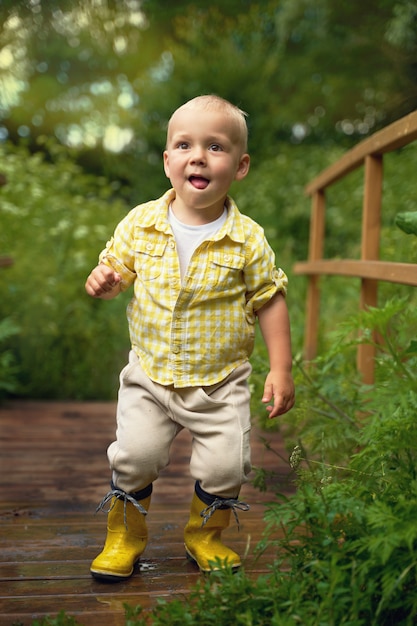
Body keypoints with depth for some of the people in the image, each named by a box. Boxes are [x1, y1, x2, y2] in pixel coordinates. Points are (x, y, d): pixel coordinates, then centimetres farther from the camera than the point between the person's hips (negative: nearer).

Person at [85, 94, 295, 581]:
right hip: (150, 375, 1)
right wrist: (103, 280, -15)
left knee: (225, 467, -3)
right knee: (133, 455, -7)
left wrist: (281, 369, -5)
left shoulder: (247, 239, -9)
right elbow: (117, 267, 9)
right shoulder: (140, 224, -5)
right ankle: (124, 536, 21)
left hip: (221, 382, -1)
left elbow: (269, 300, -2)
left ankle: (204, 534, 28)